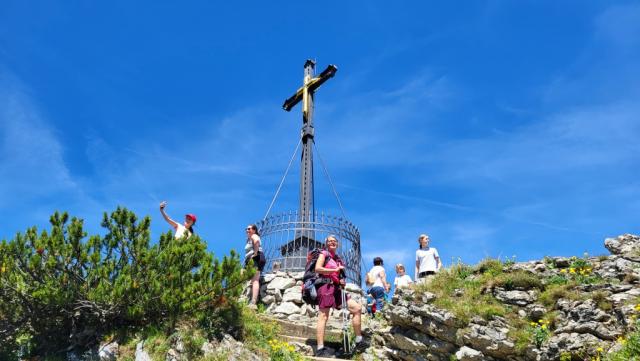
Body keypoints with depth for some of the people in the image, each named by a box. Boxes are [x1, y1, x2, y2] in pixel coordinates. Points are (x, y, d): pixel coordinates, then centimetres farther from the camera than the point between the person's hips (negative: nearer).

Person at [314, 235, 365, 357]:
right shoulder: (324, 254, 5)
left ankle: (359, 342, 0)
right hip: (326, 287, -7)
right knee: (323, 316, -12)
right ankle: (320, 349, -15)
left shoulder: (338, 259, 24)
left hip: (336, 288, 7)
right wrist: (335, 269, -14)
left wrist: (342, 281, 4)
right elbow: (317, 269, -11)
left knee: (357, 308, -2)